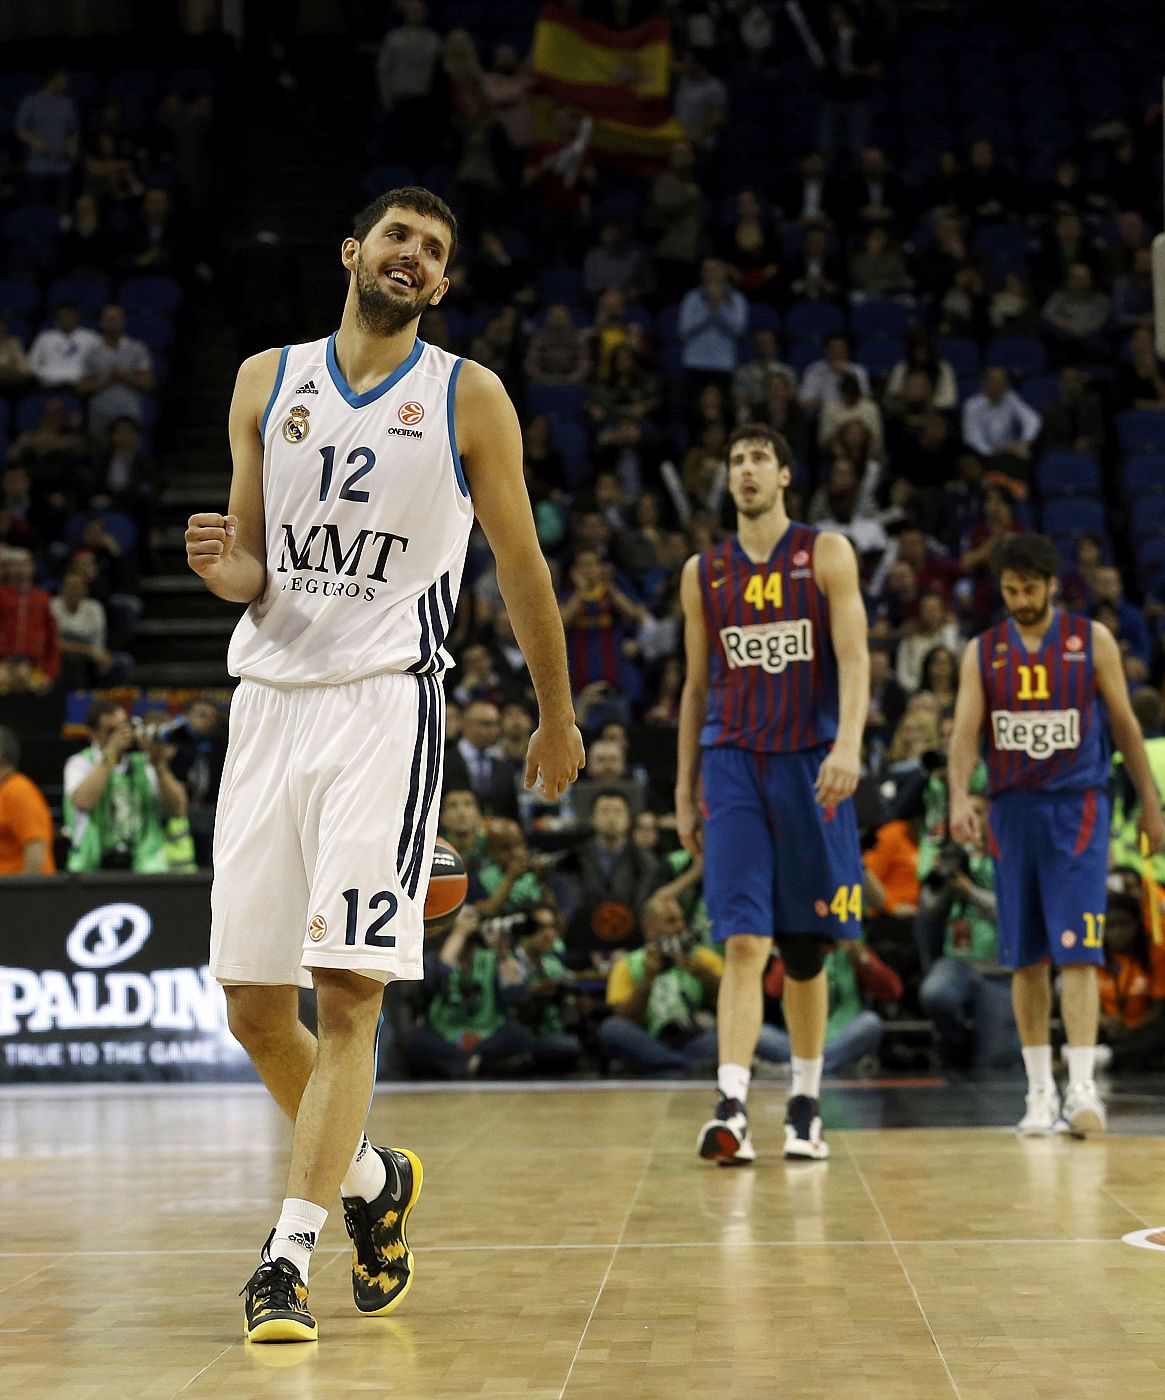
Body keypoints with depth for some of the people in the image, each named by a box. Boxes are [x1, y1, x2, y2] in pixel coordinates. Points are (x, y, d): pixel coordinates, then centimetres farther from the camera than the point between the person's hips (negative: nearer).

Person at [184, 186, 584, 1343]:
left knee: (346, 995, -13)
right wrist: (227, 569, -10)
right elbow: (256, 570, 14)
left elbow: (519, 562, 9)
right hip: (269, 697, 4)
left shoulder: (468, 398, 3)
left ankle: (286, 1257, -11)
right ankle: (372, 1179, 29)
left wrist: (557, 716, 14)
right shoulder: (267, 381, 11)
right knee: (252, 1006, 6)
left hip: (384, 705, -4)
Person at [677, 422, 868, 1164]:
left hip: (810, 764, -1)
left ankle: (806, 1107, 20)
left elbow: (854, 657, -7)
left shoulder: (826, 554, 3)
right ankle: (732, 1110, -18)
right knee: (744, 942, -12)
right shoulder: (703, 572, 11)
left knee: (806, 947, 7)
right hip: (733, 766, 1)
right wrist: (685, 789, 13)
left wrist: (849, 744, -23)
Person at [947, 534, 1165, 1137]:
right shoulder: (983, 652, 6)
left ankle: (1082, 1087, -16)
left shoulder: (1092, 640, 2)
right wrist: (959, 797, -20)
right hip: (1012, 811, 3)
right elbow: (965, 731, -2)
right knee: (1026, 959, 6)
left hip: (1076, 810, -2)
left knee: (1077, 951, -12)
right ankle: (1040, 1092, 13)